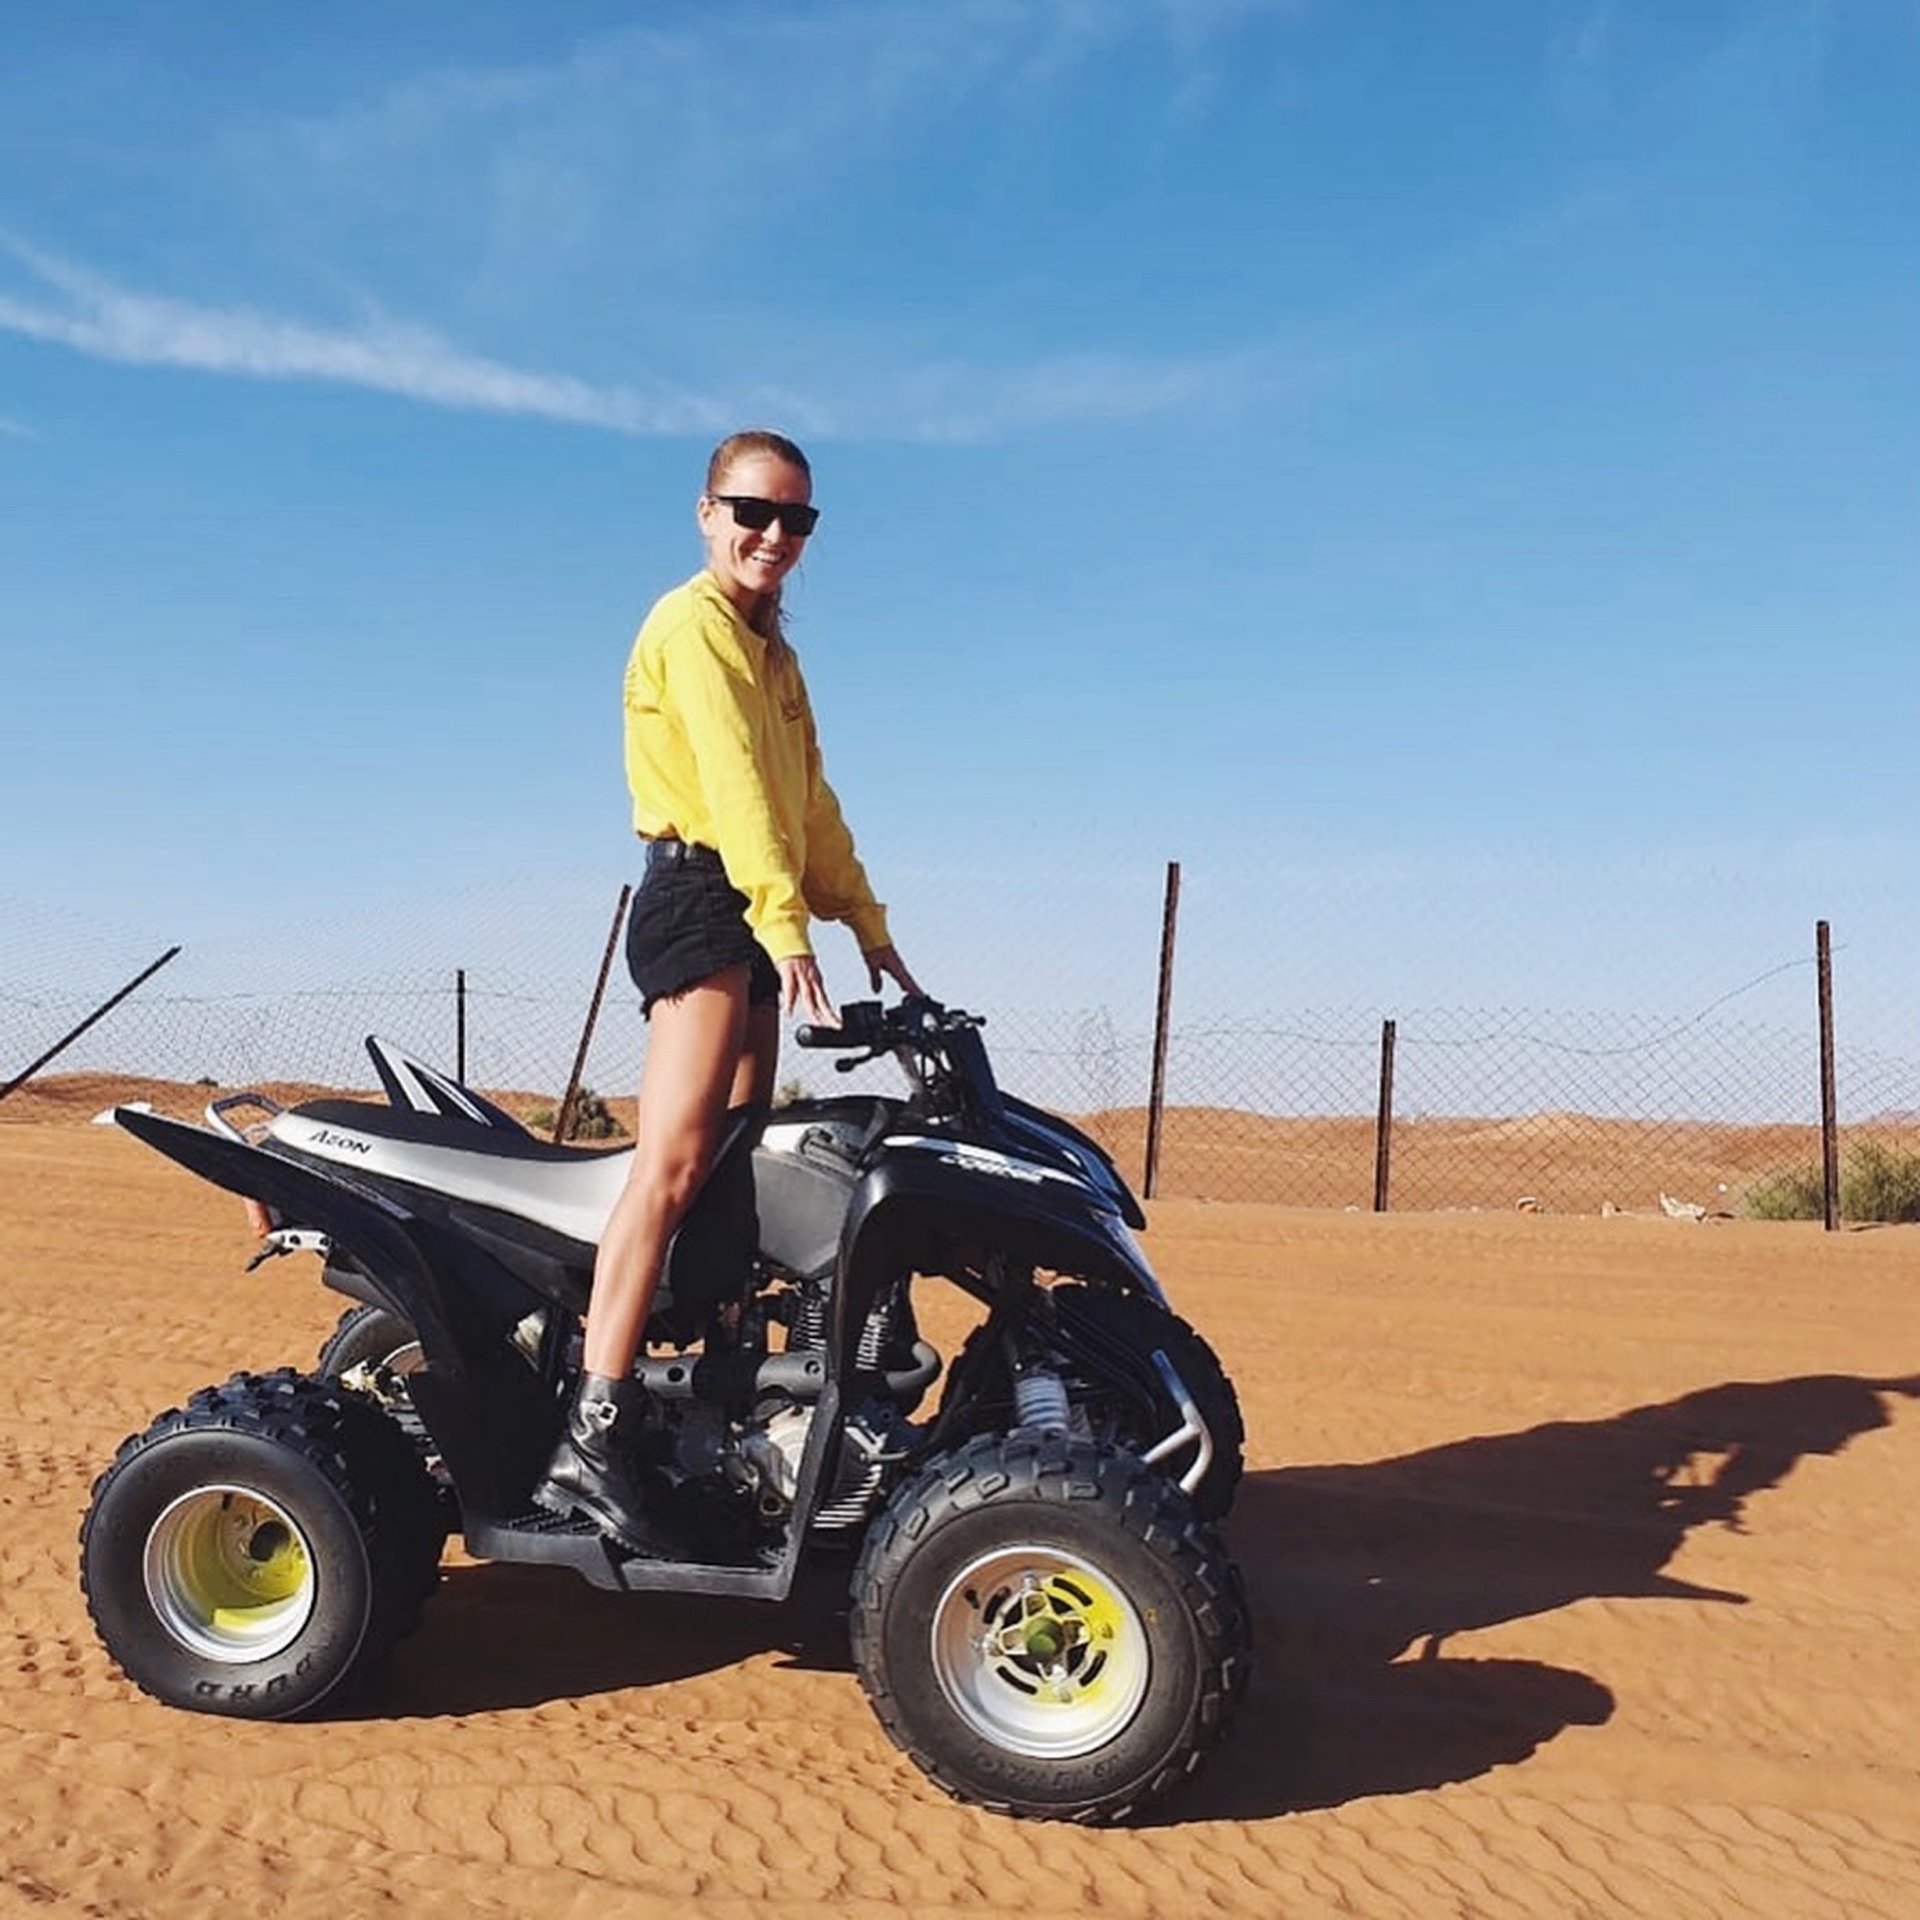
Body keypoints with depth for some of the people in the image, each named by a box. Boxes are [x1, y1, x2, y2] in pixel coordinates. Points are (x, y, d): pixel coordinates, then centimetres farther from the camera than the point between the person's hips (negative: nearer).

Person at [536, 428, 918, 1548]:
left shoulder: (773, 650, 24)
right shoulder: (694, 625, -6)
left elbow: (811, 801, 22)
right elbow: (734, 784, -19)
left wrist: (872, 929, 16)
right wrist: (787, 932, -28)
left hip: (757, 919, 10)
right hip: (703, 898, -10)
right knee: (674, 1164, -18)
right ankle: (593, 1436, -22)